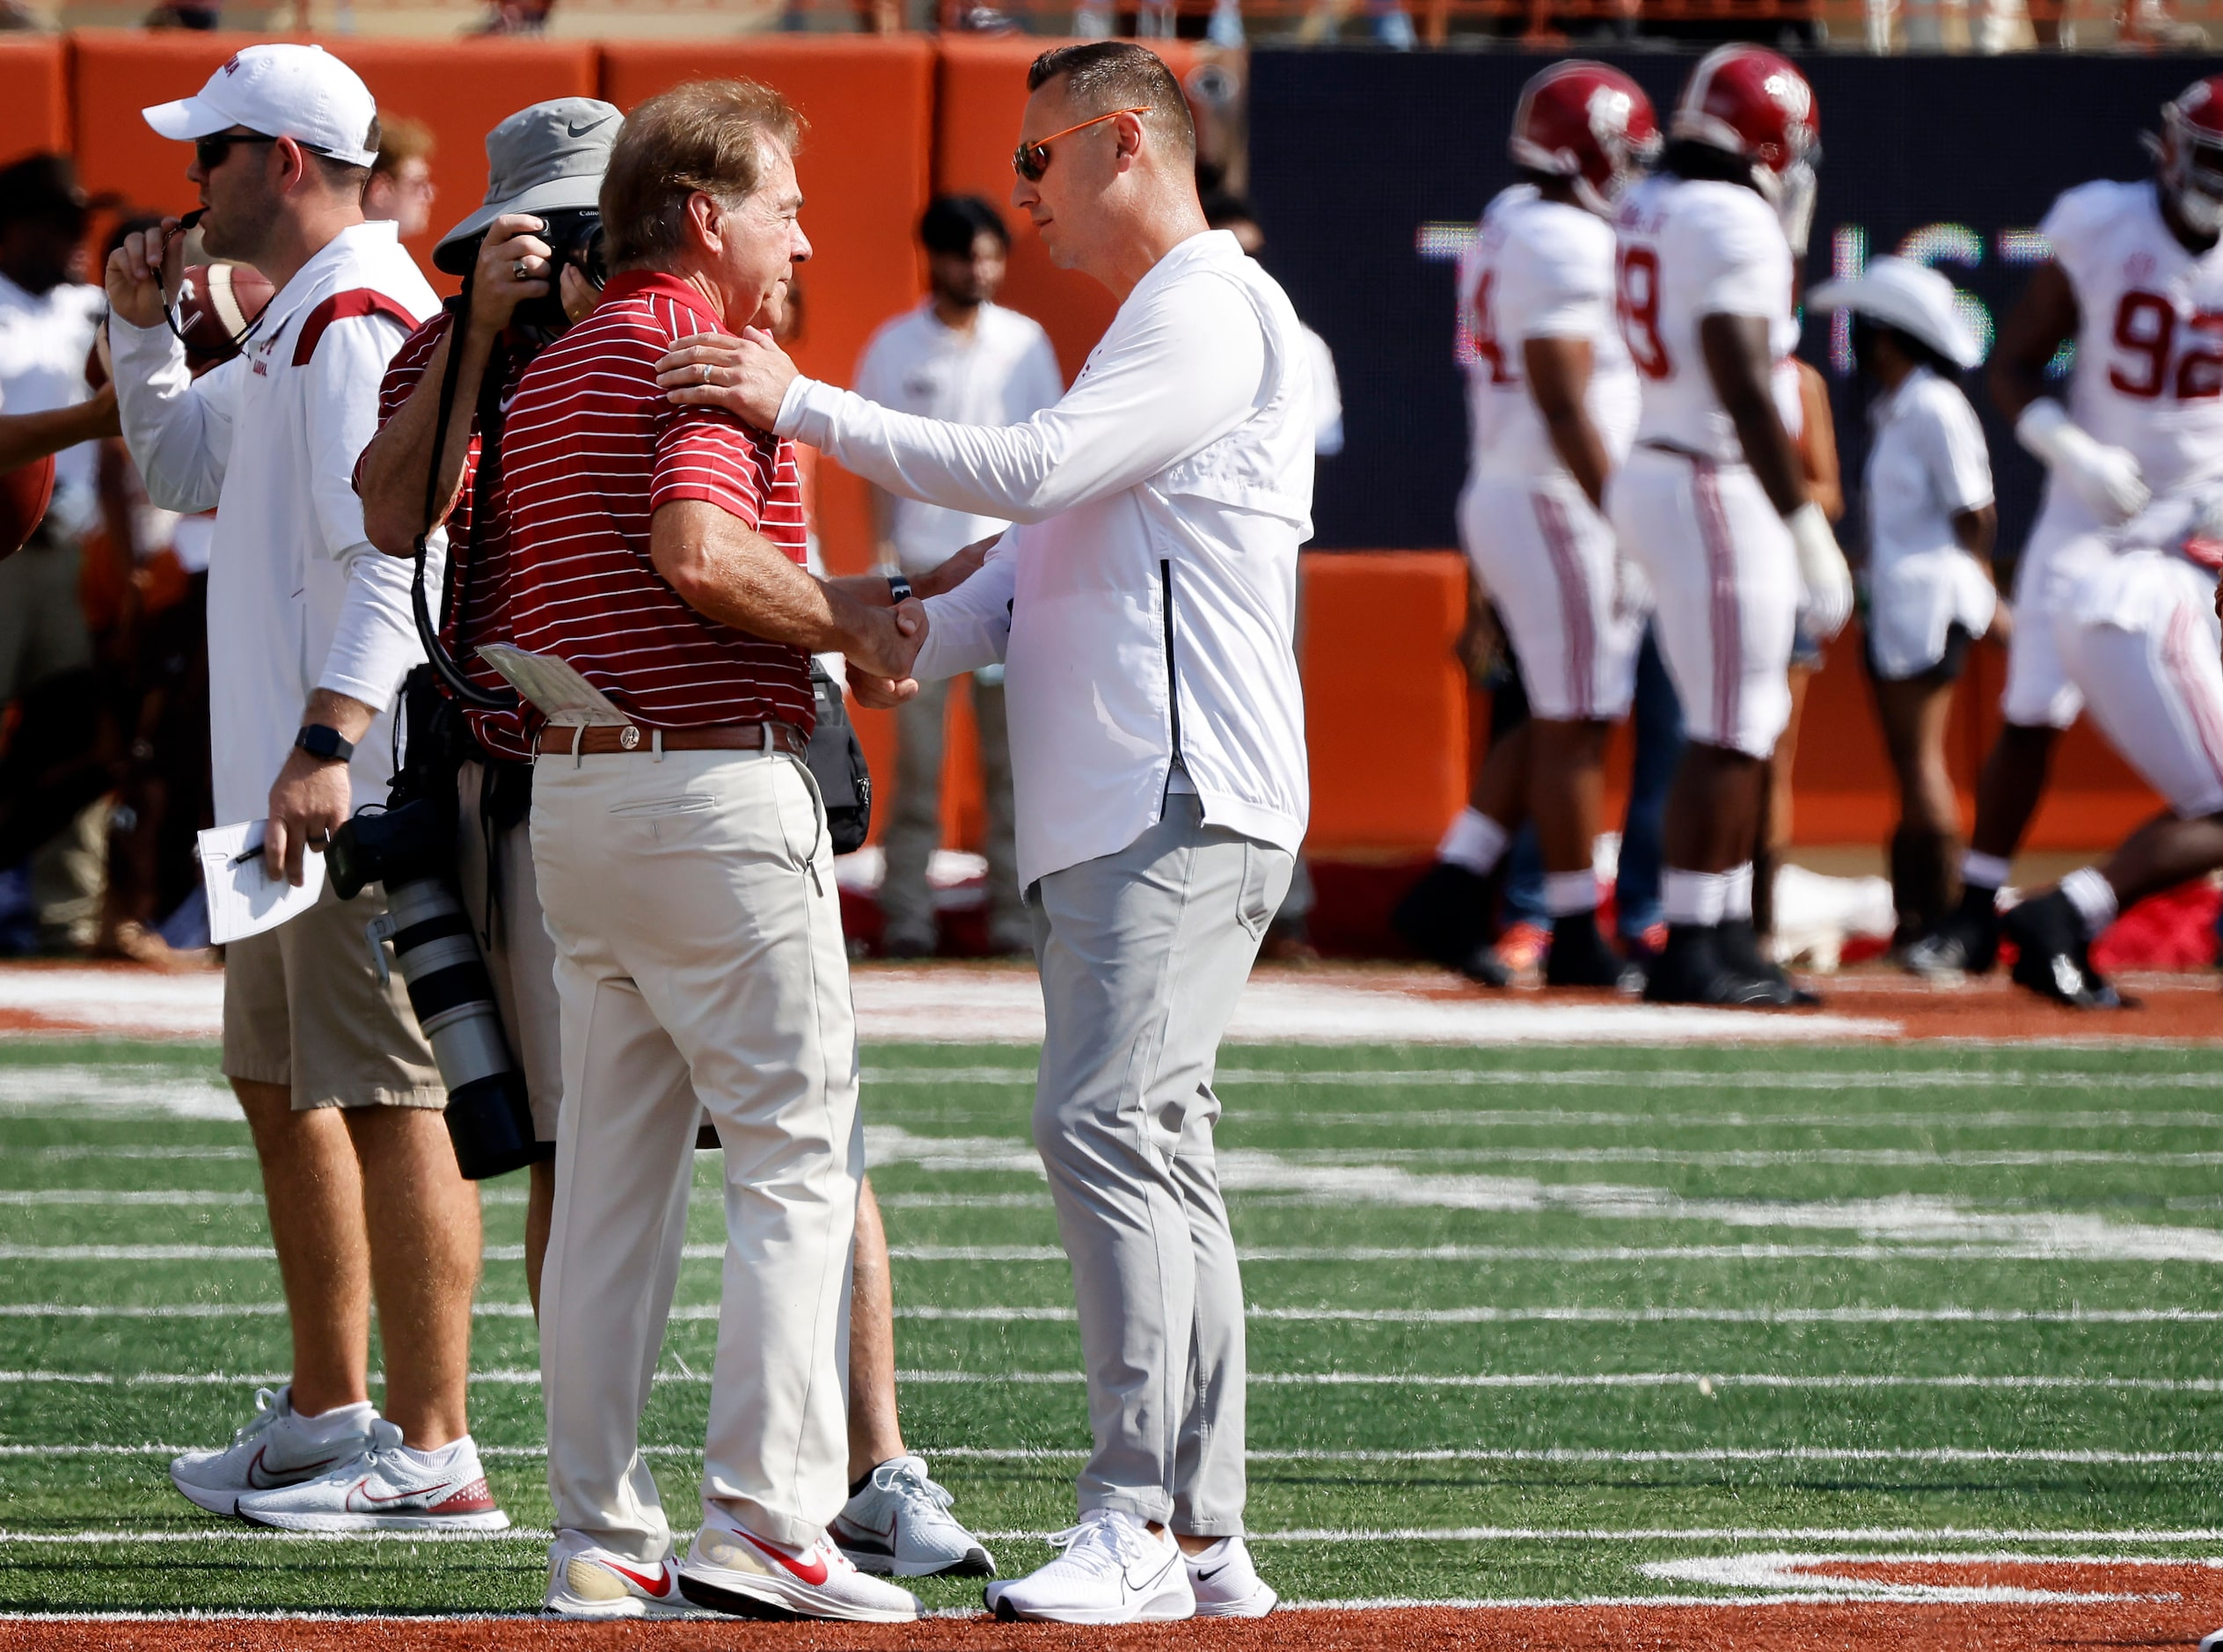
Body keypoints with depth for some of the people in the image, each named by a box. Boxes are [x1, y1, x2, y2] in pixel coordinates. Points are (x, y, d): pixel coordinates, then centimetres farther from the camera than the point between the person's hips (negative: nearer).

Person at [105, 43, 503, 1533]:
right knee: (282, 1088, 17)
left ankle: (433, 1455, -12)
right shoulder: (292, 322, 18)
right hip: (286, 791, 11)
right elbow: (184, 469, 33)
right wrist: (141, 327, 17)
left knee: (388, 1101, -11)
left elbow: (395, 546, -24)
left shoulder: (362, 317, -15)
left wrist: (328, 741, -30)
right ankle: (330, 1417, 26)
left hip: (362, 792, -11)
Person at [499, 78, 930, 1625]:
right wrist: (849, 623, -12)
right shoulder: (704, 355, -10)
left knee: (611, 1172, 9)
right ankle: (765, 1521, -12)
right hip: (715, 787, -9)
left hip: (568, 789, 9)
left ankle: (602, 1529, 9)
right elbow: (698, 550, -26)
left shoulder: (548, 378, 18)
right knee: (802, 1151, -5)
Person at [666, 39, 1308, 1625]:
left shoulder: (1212, 312, -7)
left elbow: (1031, 470, -19)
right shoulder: (1149, 328, 26)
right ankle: (1205, 1539, 8)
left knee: (1105, 1127, -18)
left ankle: (1136, 1525, -20)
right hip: (1103, 820, 11)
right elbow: (1036, 549, 23)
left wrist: (803, 404, -16)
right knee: (1156, 1154, 7)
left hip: (1182, 806, -11)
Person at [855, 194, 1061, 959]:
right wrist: (882, 553, -2)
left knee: (1013, 748, 0)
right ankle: (907, 913, -2)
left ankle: (1015, 909, 3)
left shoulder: (1025, 343, 9)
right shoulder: (895, 348, 5)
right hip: (922, 568, -1)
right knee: (917, 745, -4)